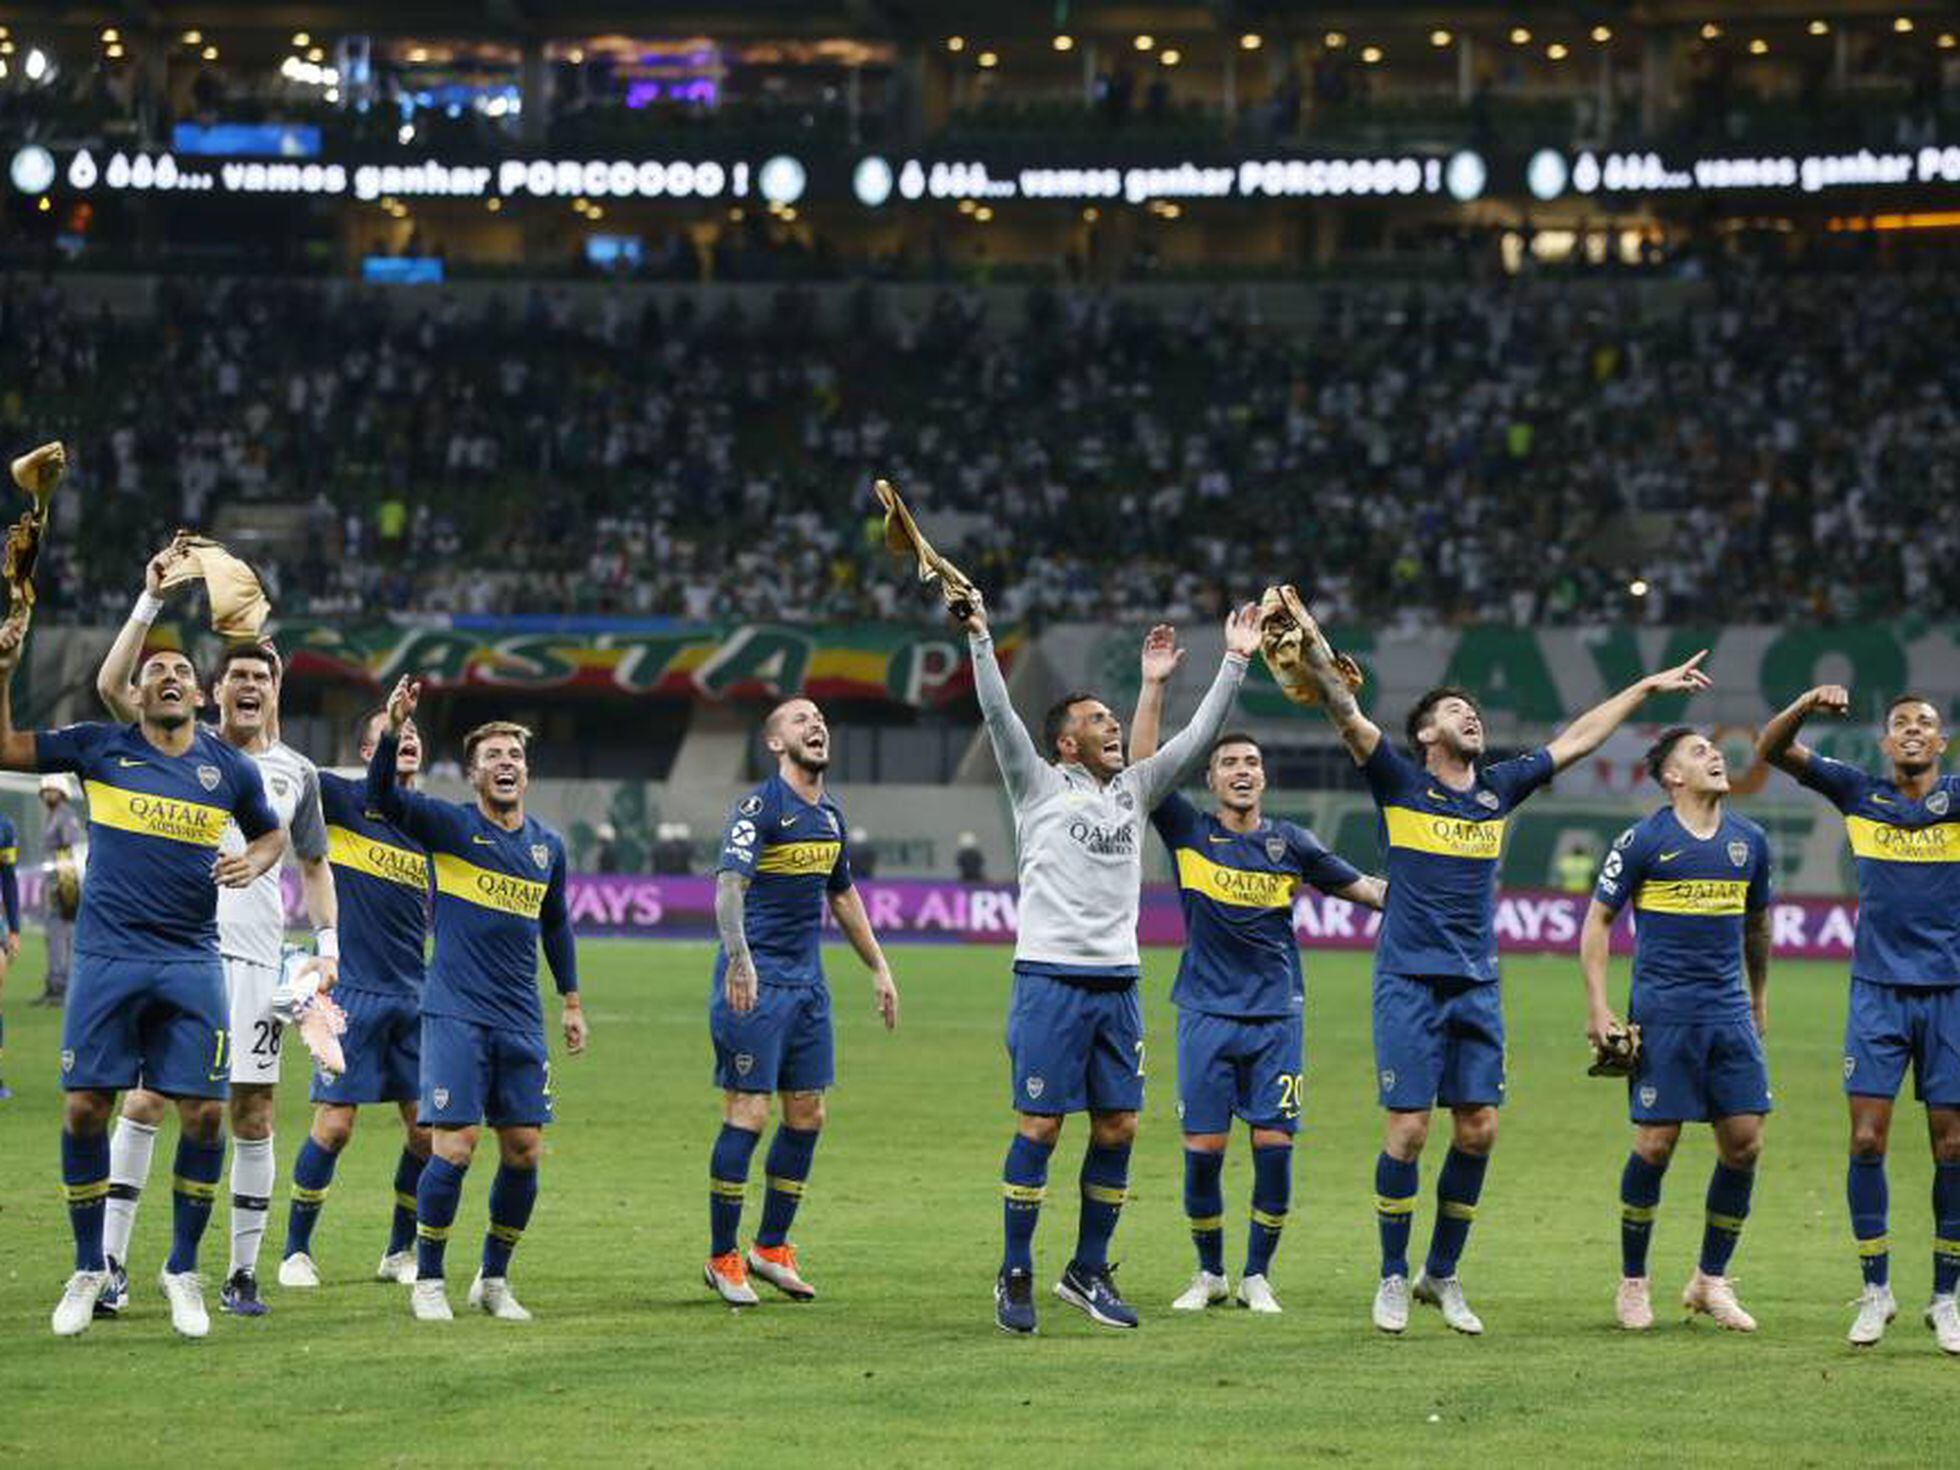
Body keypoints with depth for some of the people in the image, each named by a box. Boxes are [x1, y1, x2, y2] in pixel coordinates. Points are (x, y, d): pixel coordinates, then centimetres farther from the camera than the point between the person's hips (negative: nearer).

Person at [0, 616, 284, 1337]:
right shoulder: (100, 748, 3)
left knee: (204, 1114, -4)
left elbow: (271, 832, 23)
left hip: (192, 963, 1)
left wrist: (255, 862, 1)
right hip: (108, 959, -1)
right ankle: (89, 1270, 13)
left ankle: (182, 1270, 12)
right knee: (85, 1110, -2)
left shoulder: (231, 768, 7)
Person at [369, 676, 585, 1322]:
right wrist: (393, 729, -33)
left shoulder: (548, 845, 12)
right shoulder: (449, 826, -2)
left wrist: (571, 1001, 26)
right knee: (453, 1147, -10)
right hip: (455, 1014, -5)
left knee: (524, 1152, 3)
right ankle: (427, 1281, 4)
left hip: (521, 1021, 5)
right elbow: (383, 796, -18)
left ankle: (494, 1280, 18)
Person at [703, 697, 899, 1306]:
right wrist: (738, 958, -40)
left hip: (808, 982, 8)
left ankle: (771, 1248, 20)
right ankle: (722, 1260, 3)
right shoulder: (759, 808, -12)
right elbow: (728, 886, -24)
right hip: (755, 982, -8)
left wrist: (878, 968, 27)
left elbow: (842, 895, 27)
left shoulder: (830, 814, 13)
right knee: (748, 1113, -7)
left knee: (806, 1115, 8)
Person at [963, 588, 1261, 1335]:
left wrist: (1235, 662, 11)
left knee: (1117, 1129, 5)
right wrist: (980, 639, -18)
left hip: (1117, 983, 5)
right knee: (1039, 1127, -5)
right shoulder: (1039, 786, 2)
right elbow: (998, 715, -8)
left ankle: (1088, 1272, 16)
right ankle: (1015, 1278, 2)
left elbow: (1197, 735, 16)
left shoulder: (1134, 790, 15)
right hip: (1051, 978, -5)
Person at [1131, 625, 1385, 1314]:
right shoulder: (1190, 834, 2)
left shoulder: (1291, 843, 6)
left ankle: (1257, 1275, 9)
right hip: (1207, 1015, -1)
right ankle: (1209, 1273, 15)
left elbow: (1361, 886, 14)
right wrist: (1154, 686, -14)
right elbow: (1140, 770, -8)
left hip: (1277, 1013, 1)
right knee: (1203, 1150, -2)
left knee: (1274, 1146, -5)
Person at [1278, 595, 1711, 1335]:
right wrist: (1314, 650, -28)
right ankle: (1394, 1279, 5)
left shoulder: (1499, 788, 13)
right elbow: (1347, 716, -13)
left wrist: (1648, 687, 25)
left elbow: (1577, 740, 22)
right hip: (1409, 981, -4)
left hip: (1477, 985, 5)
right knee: (1408, 1128, -7)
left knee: (1478, 1129, 1)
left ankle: (1442, 1275, 15)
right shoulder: (1401, 783, 0)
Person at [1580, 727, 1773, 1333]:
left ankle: (1711, 1281, 14)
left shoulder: (1749, 840, 10)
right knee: (1655, 1144, -4)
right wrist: (1597, 1009, -6)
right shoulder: (1644, 841, -4)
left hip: (1729, 1011, 5)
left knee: (1744, 1142, 0)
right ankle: (1632, 1283, 11)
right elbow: (1597, 922, 0)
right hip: (1663, 1011, -5)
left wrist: (1759, 1000, 28)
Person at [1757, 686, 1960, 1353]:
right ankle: (1875, 1290, 9)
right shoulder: (1858, 792, 3)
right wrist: (1807, 704, -20)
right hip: (1877, 991, 1)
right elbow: (1772, 750, -1)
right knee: (1867, 1140, -5)